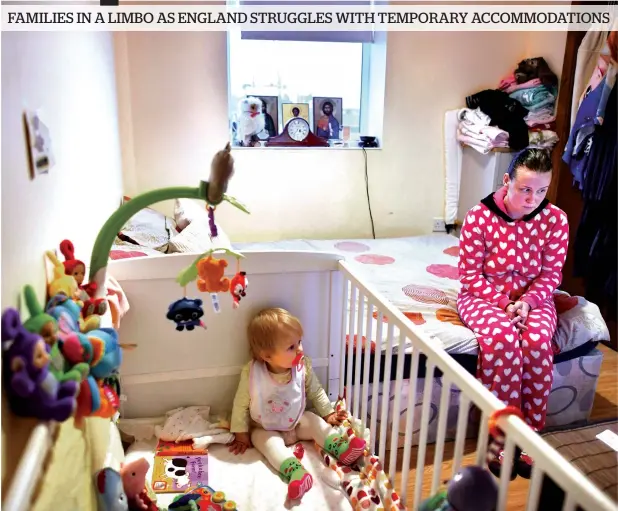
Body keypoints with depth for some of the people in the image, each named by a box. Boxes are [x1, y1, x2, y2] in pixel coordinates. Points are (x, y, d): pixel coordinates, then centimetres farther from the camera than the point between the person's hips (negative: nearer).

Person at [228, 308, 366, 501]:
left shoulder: (303, 366, -16)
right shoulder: (251, 374, -25)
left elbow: (316, 392, 2)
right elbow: (241, 404, -12)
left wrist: (328, 414, 0)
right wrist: (241, 435, -7)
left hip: (298, 422, 4)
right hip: (265, 430, -3)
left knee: (315, 421, -18)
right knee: (266, 441, -30)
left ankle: (340, 447, -28)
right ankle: (293, 470, -47)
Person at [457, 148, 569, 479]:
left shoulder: (555, 219, -6)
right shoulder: (479, 217, -13)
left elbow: (550, 275, -1)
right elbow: (470, 276, -9)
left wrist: (527, 302, -19)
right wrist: (505, 303, -20)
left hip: (532, 298, 2)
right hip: (484, 296, -2)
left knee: (537, 340, -30)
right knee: (502, 337, -33)